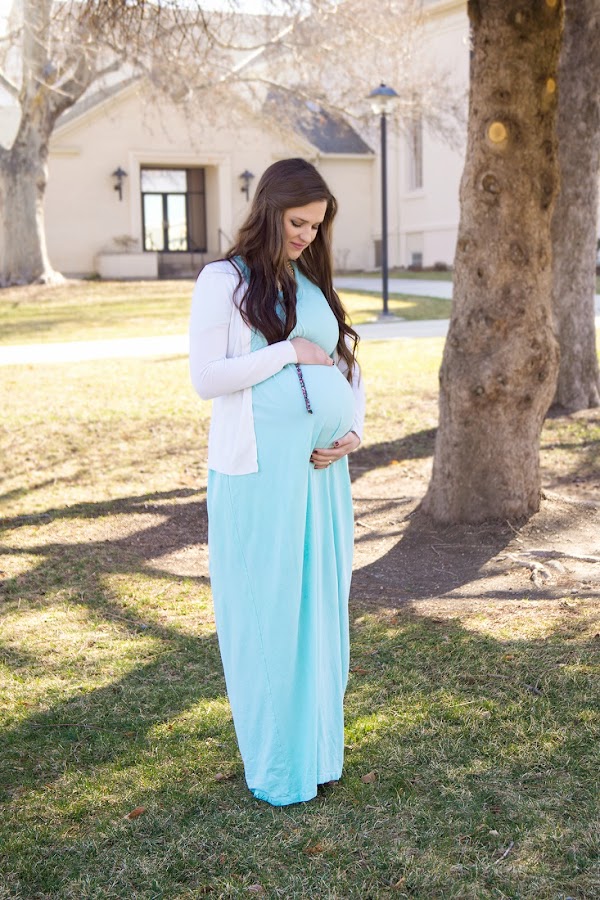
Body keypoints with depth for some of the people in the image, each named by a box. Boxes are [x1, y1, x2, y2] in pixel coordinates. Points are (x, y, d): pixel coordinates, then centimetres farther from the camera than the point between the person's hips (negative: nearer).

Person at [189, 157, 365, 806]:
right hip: (258, 470, -5)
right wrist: (289, 351, -12)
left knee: (320, 608, 9)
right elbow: (206, 377, -11)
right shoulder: (224, 281, -1)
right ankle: (273, 766, 13)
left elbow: (349, 367, 19)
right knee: (265, 614, 1)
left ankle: (318, 751, 22)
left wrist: (354, 430, 1)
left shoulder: (316, 285, 17)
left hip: (322, 469, 6)